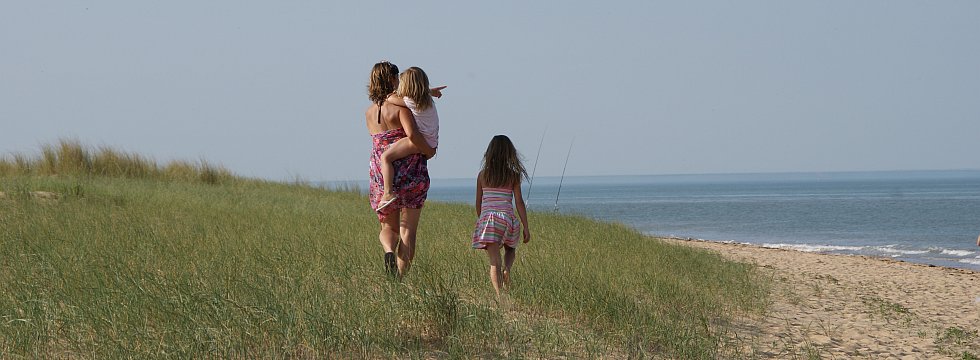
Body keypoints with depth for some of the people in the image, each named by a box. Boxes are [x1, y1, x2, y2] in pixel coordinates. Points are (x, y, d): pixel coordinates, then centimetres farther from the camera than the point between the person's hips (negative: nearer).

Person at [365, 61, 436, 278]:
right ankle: (400, 279, -3)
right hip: (411, 174, -4)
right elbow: (412, 134, -25)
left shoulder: (370, 113, 9)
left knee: (389, 227, 18)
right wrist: (429, 151, -9)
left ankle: (389, 251, -15)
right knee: (408, 230, 5)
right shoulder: (400, 106, -10)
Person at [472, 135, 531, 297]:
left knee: (494, 262, -2)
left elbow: (478, 203, 9)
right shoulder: (513, 176, 0)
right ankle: (507, 268, -5)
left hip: (488, 218, 0)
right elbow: (519, 203, -1)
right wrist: (526, 228, 2)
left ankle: (499, 295, -16)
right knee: (510, 250, 27)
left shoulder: (483, 174, 5)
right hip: (507, 218, 0)